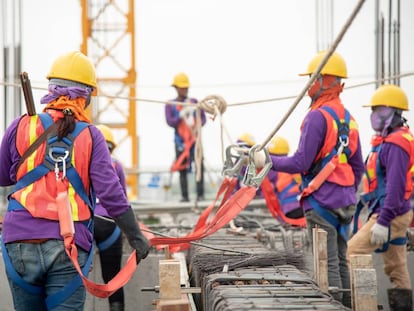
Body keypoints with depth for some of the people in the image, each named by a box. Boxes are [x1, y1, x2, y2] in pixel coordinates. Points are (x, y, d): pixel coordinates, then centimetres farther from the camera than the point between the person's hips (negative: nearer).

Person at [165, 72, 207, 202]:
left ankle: (200, 194, -7)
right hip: (180, 141, -1)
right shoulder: (170, 105, 4)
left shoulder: (194, 102, 10)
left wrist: (198, 126, -10)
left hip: (195, 139, 1)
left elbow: (203, 117, 9)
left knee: (199, 166, -10)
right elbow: (170, 122, -6)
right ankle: (184, 196, 4)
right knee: (182, 169, -1)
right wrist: (182, 115, -19)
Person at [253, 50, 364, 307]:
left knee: (328, 265, -6)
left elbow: (300, 163, -17)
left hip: (321, 201, -8)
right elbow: (358, 166, 18)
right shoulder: (348, 118, 12)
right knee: (341, 262, 13)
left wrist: (267, 160, -7)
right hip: (345, 203, 8)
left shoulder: (317, 116, -14)